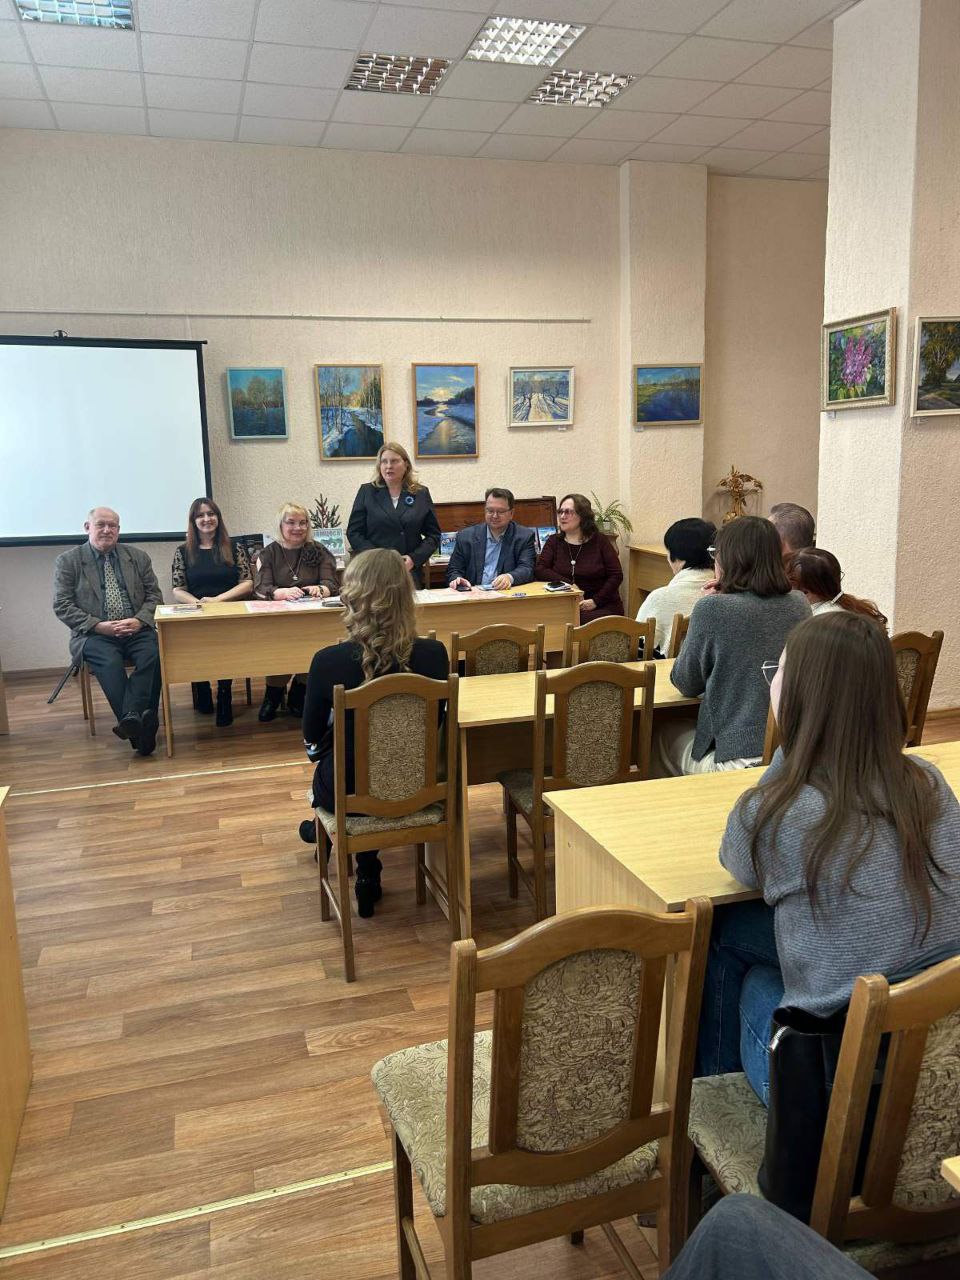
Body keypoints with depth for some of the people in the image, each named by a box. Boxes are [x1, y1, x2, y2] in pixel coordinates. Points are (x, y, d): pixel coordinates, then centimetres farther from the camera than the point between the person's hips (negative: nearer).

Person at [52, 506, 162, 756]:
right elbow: (62, 606, 1)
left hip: (136, 630, 2)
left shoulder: (138, 557, 15)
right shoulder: (67, 561, 7)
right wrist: (99, 626, -13)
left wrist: (139, 620, -9)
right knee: (110, 664, -34)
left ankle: (130, 718, -38)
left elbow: (154, 596, 13)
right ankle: (140, 726, -35)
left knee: (154, 655, -31)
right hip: (94, 634, -2)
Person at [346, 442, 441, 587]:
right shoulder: (367, 492, 5)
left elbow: (433, 535, 7)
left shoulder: (421, 494, 7)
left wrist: (414, 558, -10)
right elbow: (353, 532, 1)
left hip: (411, 573, 1)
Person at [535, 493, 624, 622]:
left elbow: (616, 575, -2)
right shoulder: (554, 541, 11)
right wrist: (569, 584, -15)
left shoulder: (600, 541, 5)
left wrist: (595, 601, -12)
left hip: (603, 606, -1)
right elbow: (540, 570, -3)